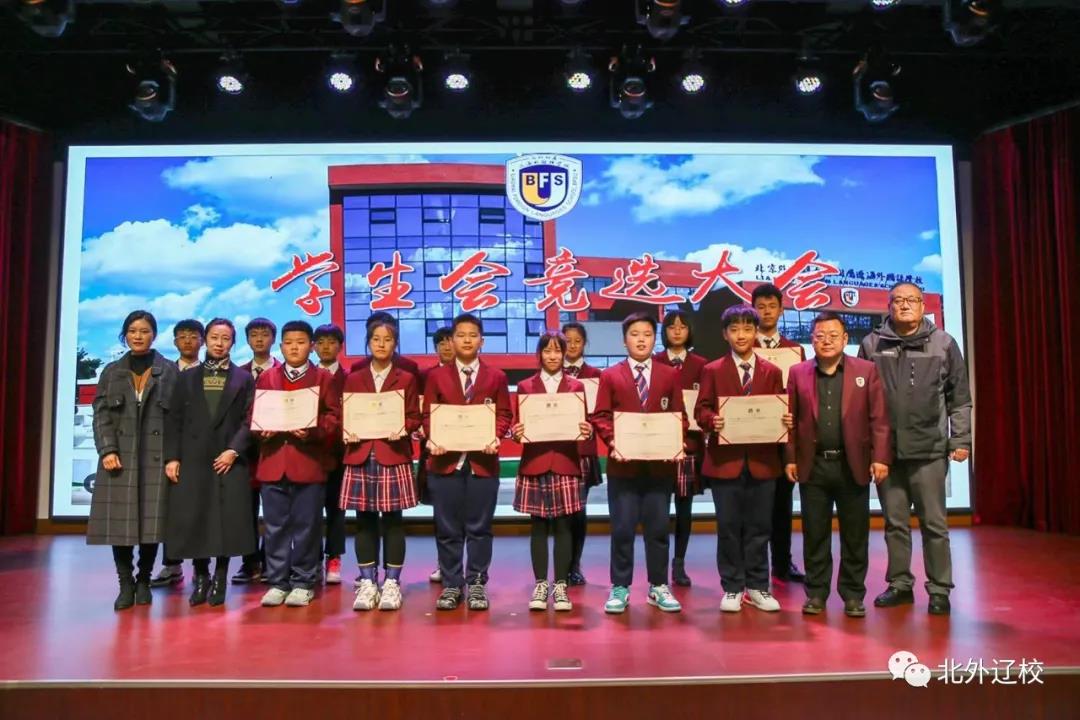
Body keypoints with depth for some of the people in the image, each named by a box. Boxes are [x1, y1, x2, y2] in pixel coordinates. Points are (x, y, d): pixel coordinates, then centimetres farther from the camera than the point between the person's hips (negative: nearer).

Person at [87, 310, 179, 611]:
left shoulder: (170, 371, 6)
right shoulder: (112, 372, 13)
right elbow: (101, 415, 6)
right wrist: (107, 450, -8)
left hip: (156, 457, -1)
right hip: (119, 457, 2)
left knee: (151, 520, -1)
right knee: (119, 521, -2)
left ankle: (144, 580, 15)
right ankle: (125, 584, 9)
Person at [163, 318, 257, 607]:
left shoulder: (244, 379, 8)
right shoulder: (187, 378, 13)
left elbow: (249, 420, 0)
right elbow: (174, 420, 7)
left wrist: (234, 450, -12)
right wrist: (172, 457, -2)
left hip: (230, 459, -1)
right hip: (193, 460, 2)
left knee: (227, 519, -1)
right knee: (194, 519, 2)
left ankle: (220, 577, 12)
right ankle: (201, 575, 17)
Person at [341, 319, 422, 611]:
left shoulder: (406, 379, 8)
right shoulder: (353, 380, 13)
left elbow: (414, 417, 4)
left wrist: (402, 429, -16)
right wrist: (347, 432, -9)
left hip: (394, 456, -2)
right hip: (360, 456, 2)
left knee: (393, 520, 1)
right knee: (364, 520, 4)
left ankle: (392, 583, 9)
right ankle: (367, 582, 13)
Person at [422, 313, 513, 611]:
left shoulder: (496, 377, 7)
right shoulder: (436, 376, 9)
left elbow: (504, 415, 5)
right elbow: (428, 415, 6)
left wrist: (495, 437, -14)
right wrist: (432, 438, -13)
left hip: (483, 460, 0)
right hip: (445, 460, 1)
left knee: (479, 527, 5)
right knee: (447, 529, 6)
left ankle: (476, 584, 16)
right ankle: (451, 584, 17)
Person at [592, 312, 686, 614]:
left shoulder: (670, 375, 8)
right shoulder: (610, 376, 4)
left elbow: (679, 416, 7)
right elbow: (601, 417, 0)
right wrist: (613, 443, -15)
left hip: (660, 463, 1)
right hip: (623, 464, -1)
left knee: (658, 528, 8)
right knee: (622, 529, 4)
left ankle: (659, 587, 21)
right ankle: (620, 588, 16)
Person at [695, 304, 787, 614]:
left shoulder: (772, 372, 9)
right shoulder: (713, 371, 4)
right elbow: (701, 410, 0)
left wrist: (785, 421, -14)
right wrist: (712, 420, -20)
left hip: (762, 460, 2)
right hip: (725, 459, -1)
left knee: (759, 527, 8)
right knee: (728, 527, 4)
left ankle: (758, 587, 21)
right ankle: (732, 589, 15)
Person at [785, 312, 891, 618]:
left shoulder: (866, 370, 3)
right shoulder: (798, 373, 6)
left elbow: (879, 419, -1)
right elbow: (791, 419, 5)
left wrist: (880, 457, -9)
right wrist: (790, 458, -1)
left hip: (853, 465, -1)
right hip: (813, 466, 1)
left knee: (855, 535, 7)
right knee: (814, 535, 7)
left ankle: (853, 594, 20)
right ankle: (816, 592, 19)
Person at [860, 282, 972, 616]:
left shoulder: (943, 343, 2)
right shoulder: (872, 344, 4)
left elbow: (959, 398, 4)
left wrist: (961, 441, -1)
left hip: (930, 450, -1)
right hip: (886, 450, 1)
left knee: (934, 523, 5)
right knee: (895, 522, 10)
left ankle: (940, 589, 17)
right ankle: (899, 584, 22)